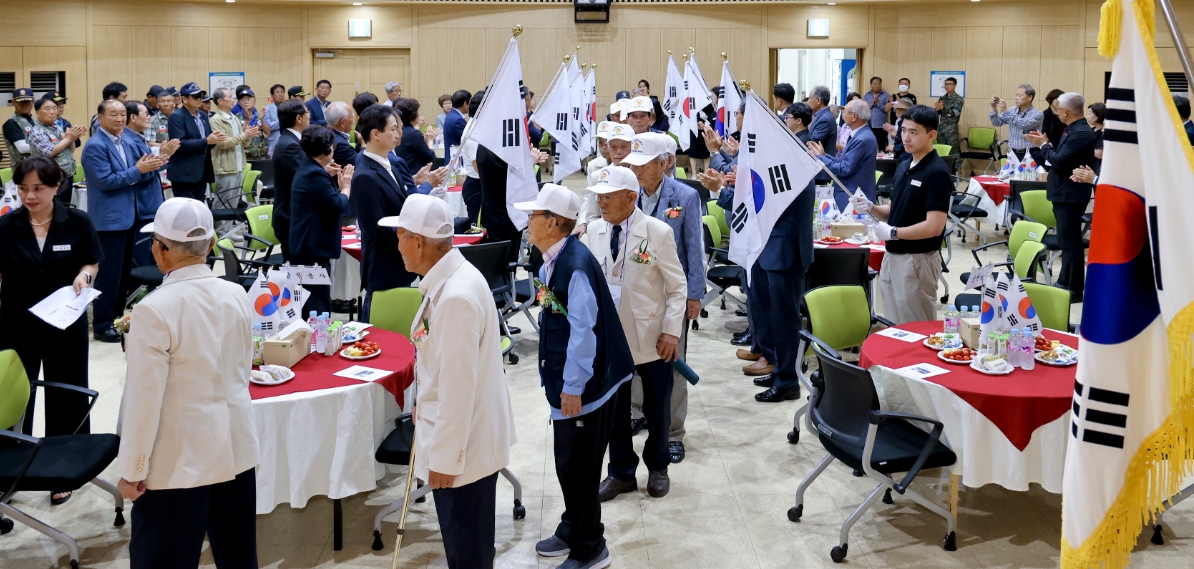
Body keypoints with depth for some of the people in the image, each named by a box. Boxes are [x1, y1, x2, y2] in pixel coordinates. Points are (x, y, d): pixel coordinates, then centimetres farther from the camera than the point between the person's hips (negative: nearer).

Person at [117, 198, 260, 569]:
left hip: (179, 460, -6)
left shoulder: (154, 311, -19)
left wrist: (132, 470, -7)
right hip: (236, 448, 6)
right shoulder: (236, 296, -2)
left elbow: (145, 398, -17)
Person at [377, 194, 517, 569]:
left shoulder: (456, 297, -27)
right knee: (462, 537, 23)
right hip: (458, 430, 9)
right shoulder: (450, 277, 3)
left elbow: (458, 384, -26)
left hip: (463, 440, -9)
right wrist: (424, 405, 25)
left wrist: (445, 456, -19)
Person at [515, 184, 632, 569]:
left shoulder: (575, 265, -23)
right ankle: (573, 531, 37)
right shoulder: (553, 262, 5)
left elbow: (583, 330, -25)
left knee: (578, 467, 3)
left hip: (583, 385, -9)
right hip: (566, 381, 9)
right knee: (569, 464, 20)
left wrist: (573, 386, -22)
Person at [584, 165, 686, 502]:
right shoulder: (594, 231, 1)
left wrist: (671, 332, -13)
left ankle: (657, 467, 34)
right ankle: (621, 472, 27)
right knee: (613, 408, 10)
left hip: (651, 336, -3)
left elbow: (677, 287, -7)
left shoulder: (658, 232, -12)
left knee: (657, 407, 13)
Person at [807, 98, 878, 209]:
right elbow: (844, 162, 12)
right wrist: (823, 154, 6)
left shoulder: (862, 139, -21)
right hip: (852, 196, 10)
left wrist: (819, 157, -12)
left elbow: (844, 169, -21)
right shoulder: (862, 135, 11)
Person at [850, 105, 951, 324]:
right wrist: (871, 208, -1)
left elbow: (934, 226, -23)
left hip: (917, 260, -8)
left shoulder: (936, 173, -16)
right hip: (892, 256, 8)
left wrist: (893, 233, -16)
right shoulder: (903, 166, 10)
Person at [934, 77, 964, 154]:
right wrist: (937, 109, -12)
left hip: (952, 129, -6)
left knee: (953, 153, -5)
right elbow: (937, 113, 10)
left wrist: (942, 108, -23)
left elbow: (955, 113, -15)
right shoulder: (942, 98, 13)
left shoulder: (958, 98, -3)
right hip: (941, 128, 6)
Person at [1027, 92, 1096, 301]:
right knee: (1066, 241, 17)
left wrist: (1044, 145, -11)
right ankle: (1064, 283, 27)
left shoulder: (1081, 133, -20)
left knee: (1071, 242, -6)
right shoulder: (1073, 130, 12)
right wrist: (1042, 144, 6)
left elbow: (1059, 160, -26)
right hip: (1064, 193, 11)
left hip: (1071, 195, -11)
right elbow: (1059, 159, 14)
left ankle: (1075, 290, 0)